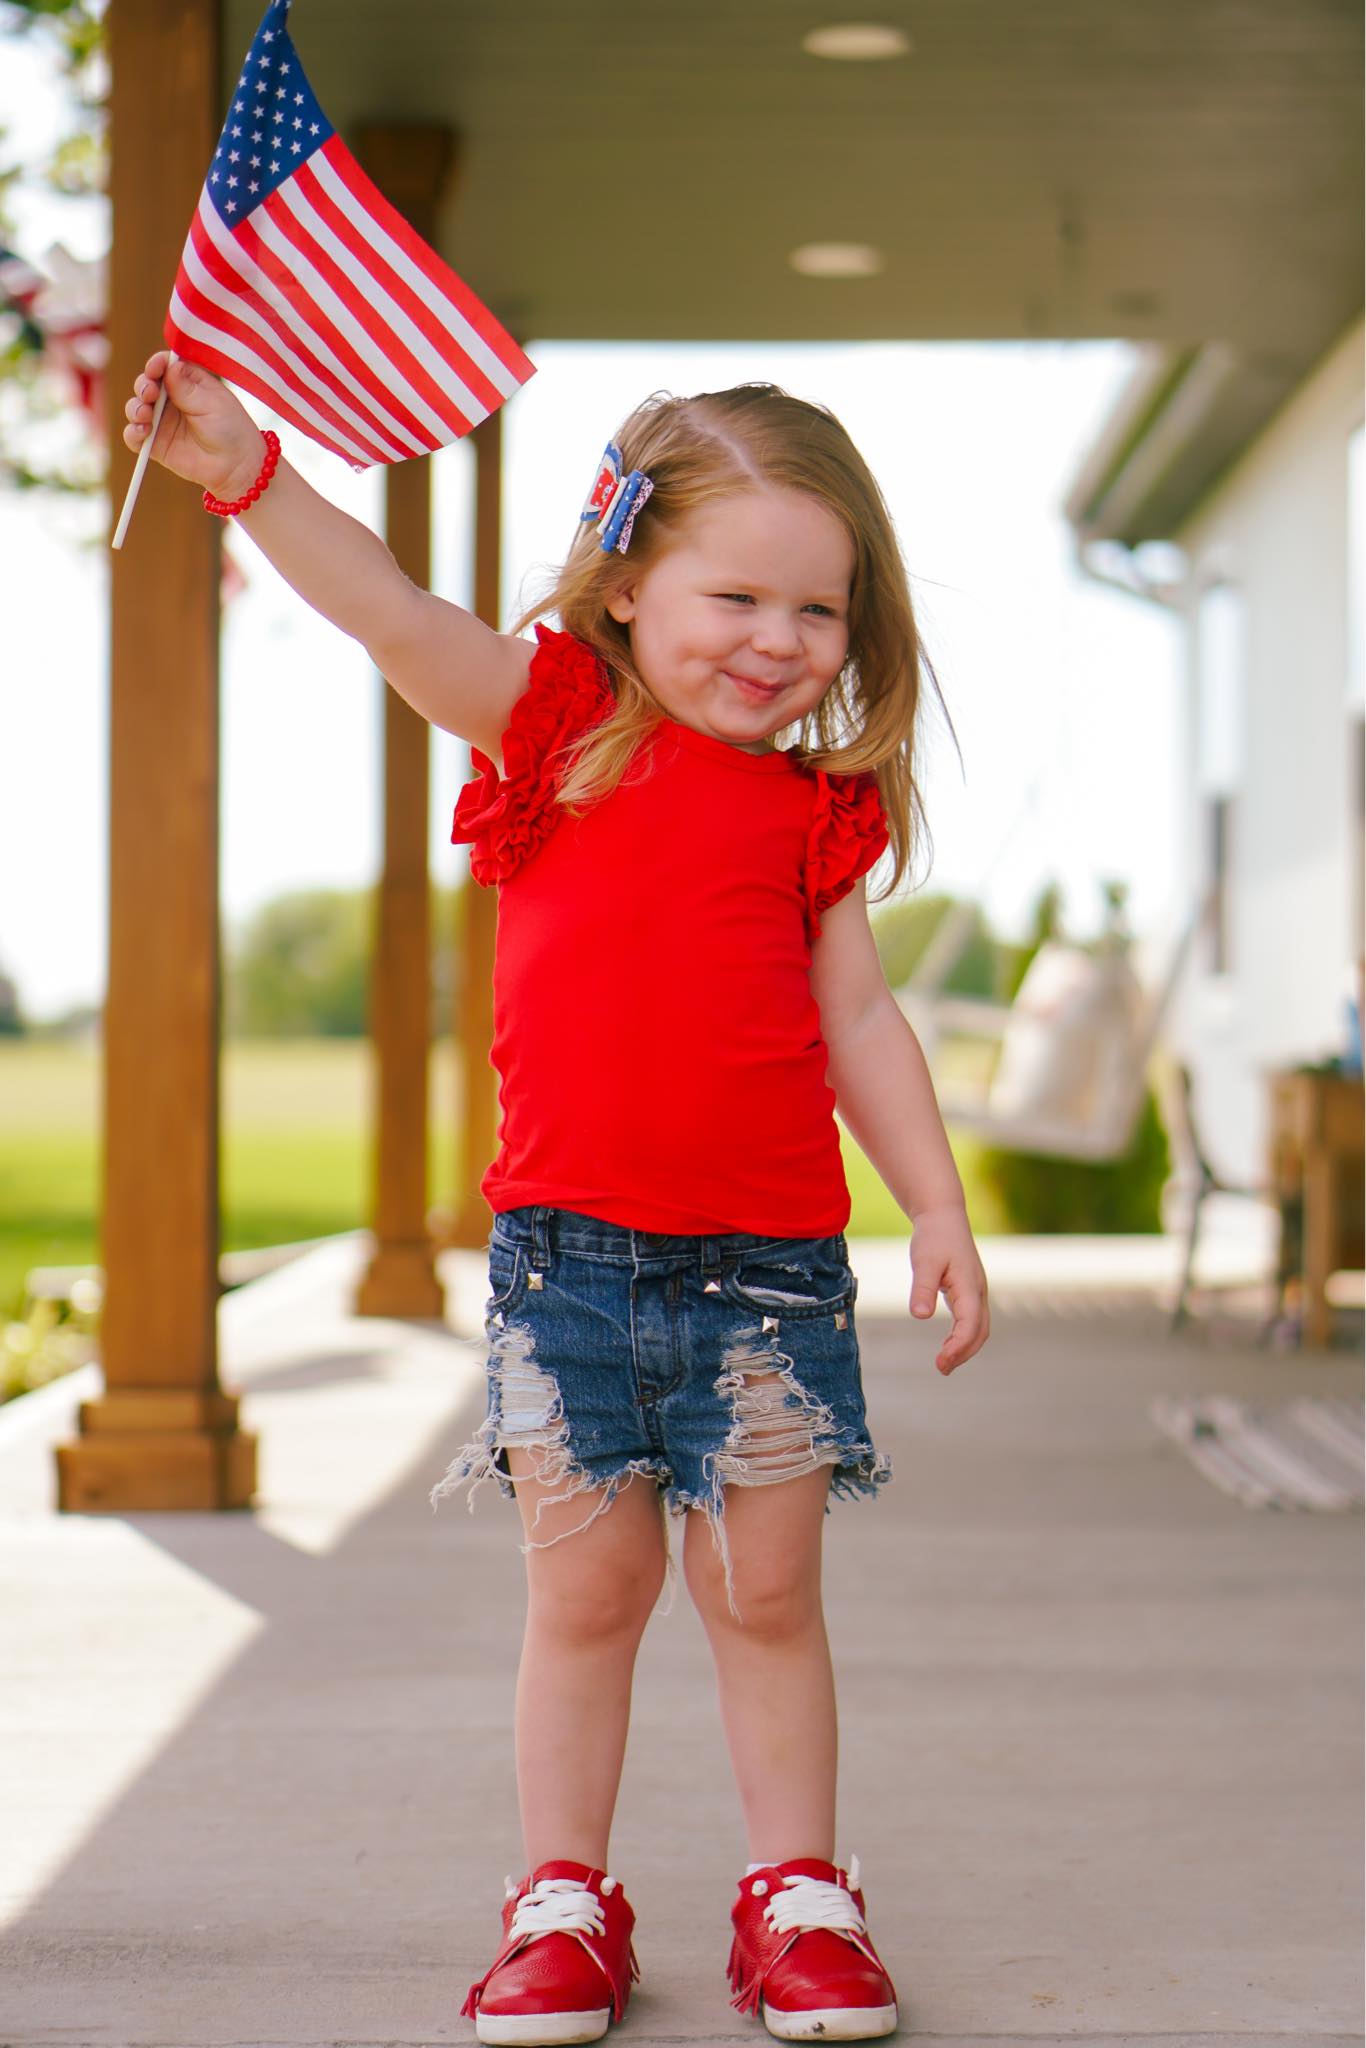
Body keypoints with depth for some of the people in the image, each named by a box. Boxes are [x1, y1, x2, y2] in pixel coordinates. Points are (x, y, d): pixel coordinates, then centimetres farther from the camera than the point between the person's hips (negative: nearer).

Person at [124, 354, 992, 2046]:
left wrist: (939, 1211, 8)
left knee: (765, 1593, 7)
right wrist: (246, 471, -27)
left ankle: (799, 1901, 20)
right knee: (586, 1591, 6)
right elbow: (396, 621, -14)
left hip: (767, 1257, 1)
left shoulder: (815, 809, 6)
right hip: (567, 1247, -1)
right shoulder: (557, 723, 0)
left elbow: (856, 1020, 12)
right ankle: (563, 1903, 18)